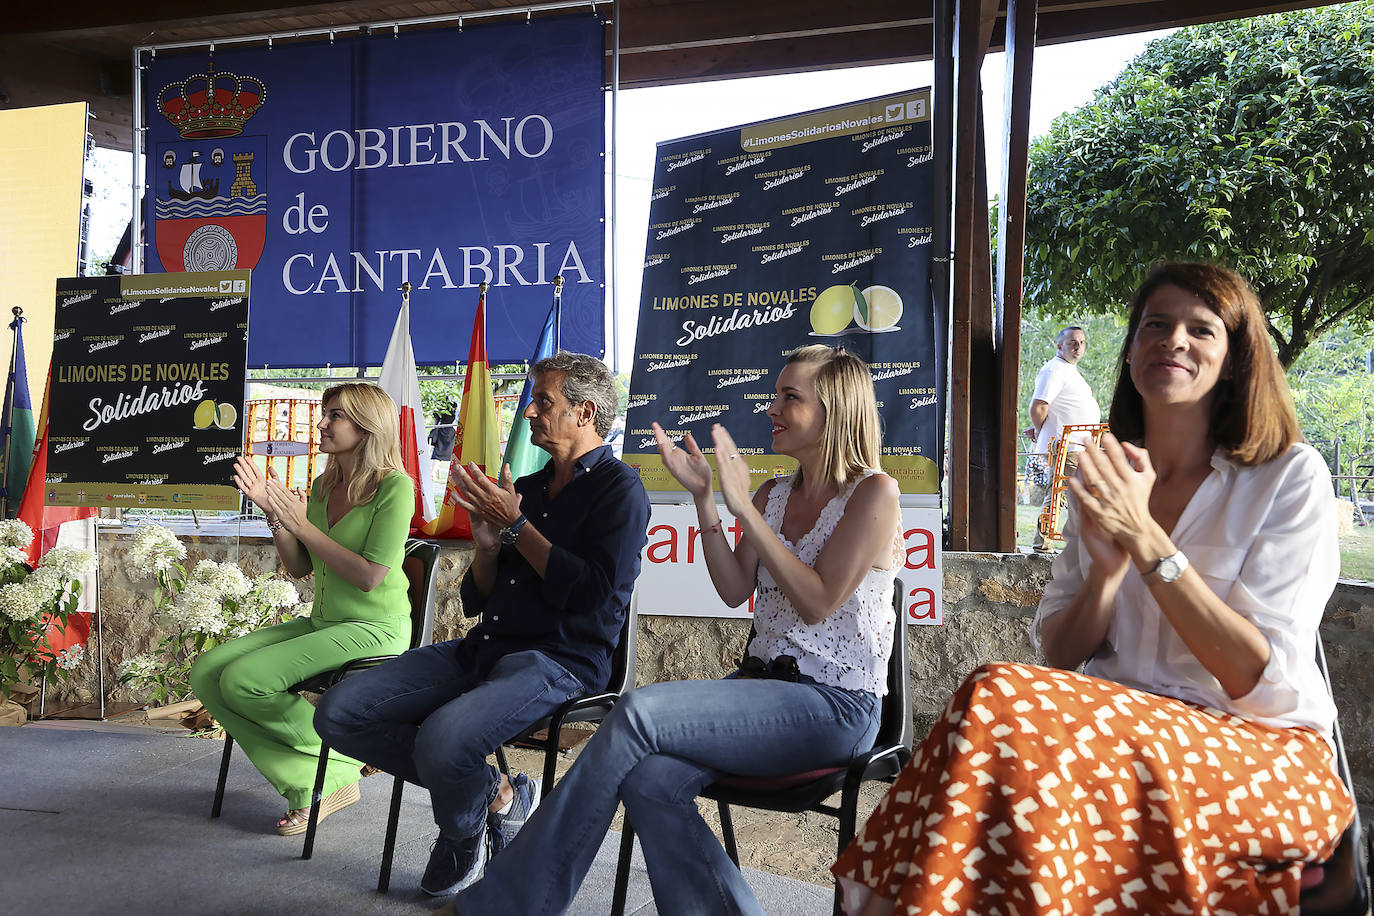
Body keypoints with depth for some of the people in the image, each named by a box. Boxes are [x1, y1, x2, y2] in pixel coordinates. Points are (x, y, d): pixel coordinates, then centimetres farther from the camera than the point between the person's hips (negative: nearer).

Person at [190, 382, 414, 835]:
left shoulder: (394, 487, -13)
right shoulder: (324, 486, 10)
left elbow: (369, 576, -19)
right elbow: (300, 568, 11)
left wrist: (301, 524, -16)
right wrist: (273, 513, -3)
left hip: (373, 630, -8)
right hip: (321, 622, 9)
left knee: (244, 680, -22)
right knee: (208, 673, -6)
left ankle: (338, 768, -1)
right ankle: (308, 783, -7)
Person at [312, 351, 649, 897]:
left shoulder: (619, 490, -2)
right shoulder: (526, 489, 20)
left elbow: (597, 595, -17)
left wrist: (517, 528, -9)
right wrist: (488, 545, 0)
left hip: (559, 661, -8)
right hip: (483, 648, 8)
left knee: (442, 739, -34)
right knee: (339, 713, -8)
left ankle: (463, 832, 4)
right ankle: (494, 793, 0)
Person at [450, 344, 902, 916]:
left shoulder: (873, 493, -6)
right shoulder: (775, 495, 16)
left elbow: (817, 602, -14)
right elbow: (735, 590, 9)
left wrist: (742, 506, -17)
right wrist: (703, 497, 0)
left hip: (836, 707, -6)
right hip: (766, 684, 7)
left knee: (640, 712, -23)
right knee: (649, 780, -24)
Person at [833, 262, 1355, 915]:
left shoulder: (1291, 478, -3)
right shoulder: (1108, 480, 12)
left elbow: (1265, 683, -11)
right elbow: (1058, 654, 10)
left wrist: (1146, 538, -17)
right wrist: (1107, 567, -10)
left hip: (1263, 757, -4)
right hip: (1126, 730, 4)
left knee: (1005, 704, -32)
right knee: (1006, 700, -32)